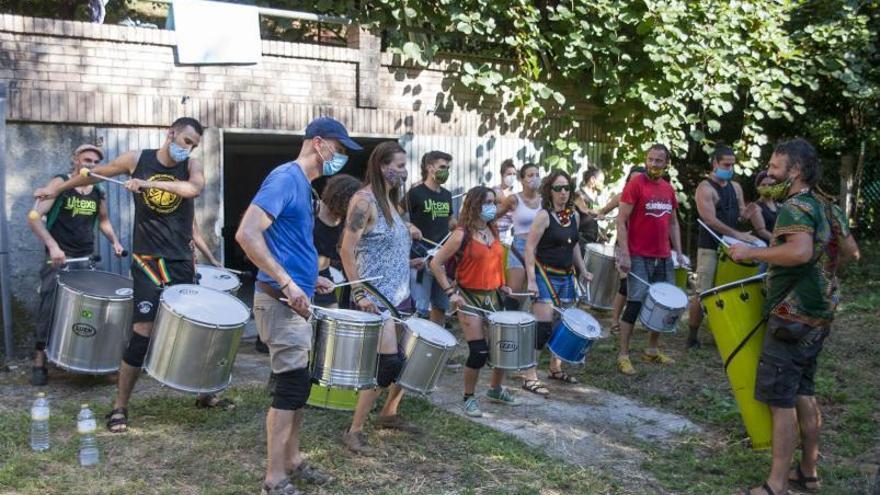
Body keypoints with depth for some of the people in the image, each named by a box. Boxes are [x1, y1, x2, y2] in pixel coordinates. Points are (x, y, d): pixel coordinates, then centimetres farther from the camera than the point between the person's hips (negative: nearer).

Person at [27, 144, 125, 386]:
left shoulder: (99, 192, 9)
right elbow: (34, 217, -16)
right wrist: (52, 246, -28)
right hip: (58, 259, -5)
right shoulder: (59, 184, -7)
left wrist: (114, 242, 7)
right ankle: (39, 362, 2)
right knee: (50, 309, -6)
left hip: (86, 260, 5)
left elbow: (103, 221, 26)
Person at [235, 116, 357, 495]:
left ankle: (291, 460, 29)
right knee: (291, 386, -5)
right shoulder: (286, 178, -15)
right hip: (282, 302, -10)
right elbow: (246, 234, -25)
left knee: (298, 384, 16)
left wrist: (310, 277, 13)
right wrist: (287, 283, -26)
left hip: (296, 302, 10)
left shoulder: (302, 185, 15)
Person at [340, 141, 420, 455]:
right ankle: (354, 431, 0)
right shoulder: (364, 200, -13)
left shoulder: (390, 200, 14)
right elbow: (346, 251, -16)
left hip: (399, 294, 9)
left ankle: (389, 414, 32)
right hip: (375, 297, -9)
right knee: (387, 362, -12)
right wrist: (358, 293, -20)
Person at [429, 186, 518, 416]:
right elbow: (436, 263, -10)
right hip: (469, 297, -7)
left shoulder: (494, 231, 9)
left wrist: (502, 285, 11)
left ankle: (495, 390, 32)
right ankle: (469, 398, 11)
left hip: (492, 296, 7)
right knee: (479, 351, -10)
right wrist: (450, 291, -14)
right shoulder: (462, 235, -11)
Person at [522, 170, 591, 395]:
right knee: (543, 325, -11)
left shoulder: (574, 215, 8)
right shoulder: (544, 216, -12)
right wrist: (531, 281, -19)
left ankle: (555, 368, 31)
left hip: (566, 276, 7)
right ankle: (530, 376, -4)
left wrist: (582, 271, 14)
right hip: (545, 275, -7)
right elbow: (530, 247, -14)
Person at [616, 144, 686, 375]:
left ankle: (652, 350, 27)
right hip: (639, 257, -7)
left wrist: (678, 251, 11)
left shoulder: (668, 189, 11)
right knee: (635, 303, -7)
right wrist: (624, 254, -18)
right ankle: (623, 355, 2)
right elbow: (621, 221, -12)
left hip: (663, 258, 7)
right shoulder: (635, 185, -8)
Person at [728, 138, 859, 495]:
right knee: (803, 392, 18)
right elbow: (851, 251, 21)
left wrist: (751, 252, -25)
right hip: (818, 315, 9)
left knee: (780, 398, -5)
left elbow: (800, 251, -34)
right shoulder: (826, 208, 12)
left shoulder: (794, 207, -16)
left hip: (793, 316, -9)